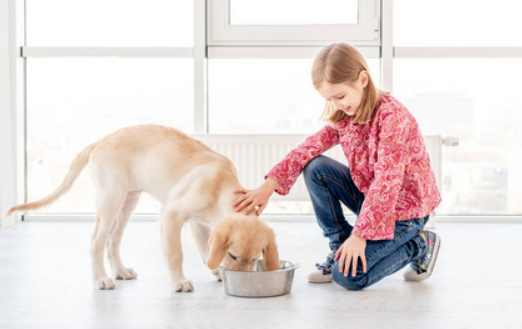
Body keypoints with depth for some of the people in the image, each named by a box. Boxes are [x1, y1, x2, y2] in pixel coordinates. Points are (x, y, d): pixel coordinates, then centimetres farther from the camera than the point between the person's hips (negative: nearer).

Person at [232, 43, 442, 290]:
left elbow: (386, 181, -30)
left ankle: (420, 244, 4)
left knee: (348, 276, -18)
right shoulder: (344, 117, -1)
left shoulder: (393, 116, -26)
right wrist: (268, 187, -21)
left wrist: (360, 235, -32)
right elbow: (310, 148, -8)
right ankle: (339, 248, 2)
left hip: (405, 208, -7)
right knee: (315, 169, -10)